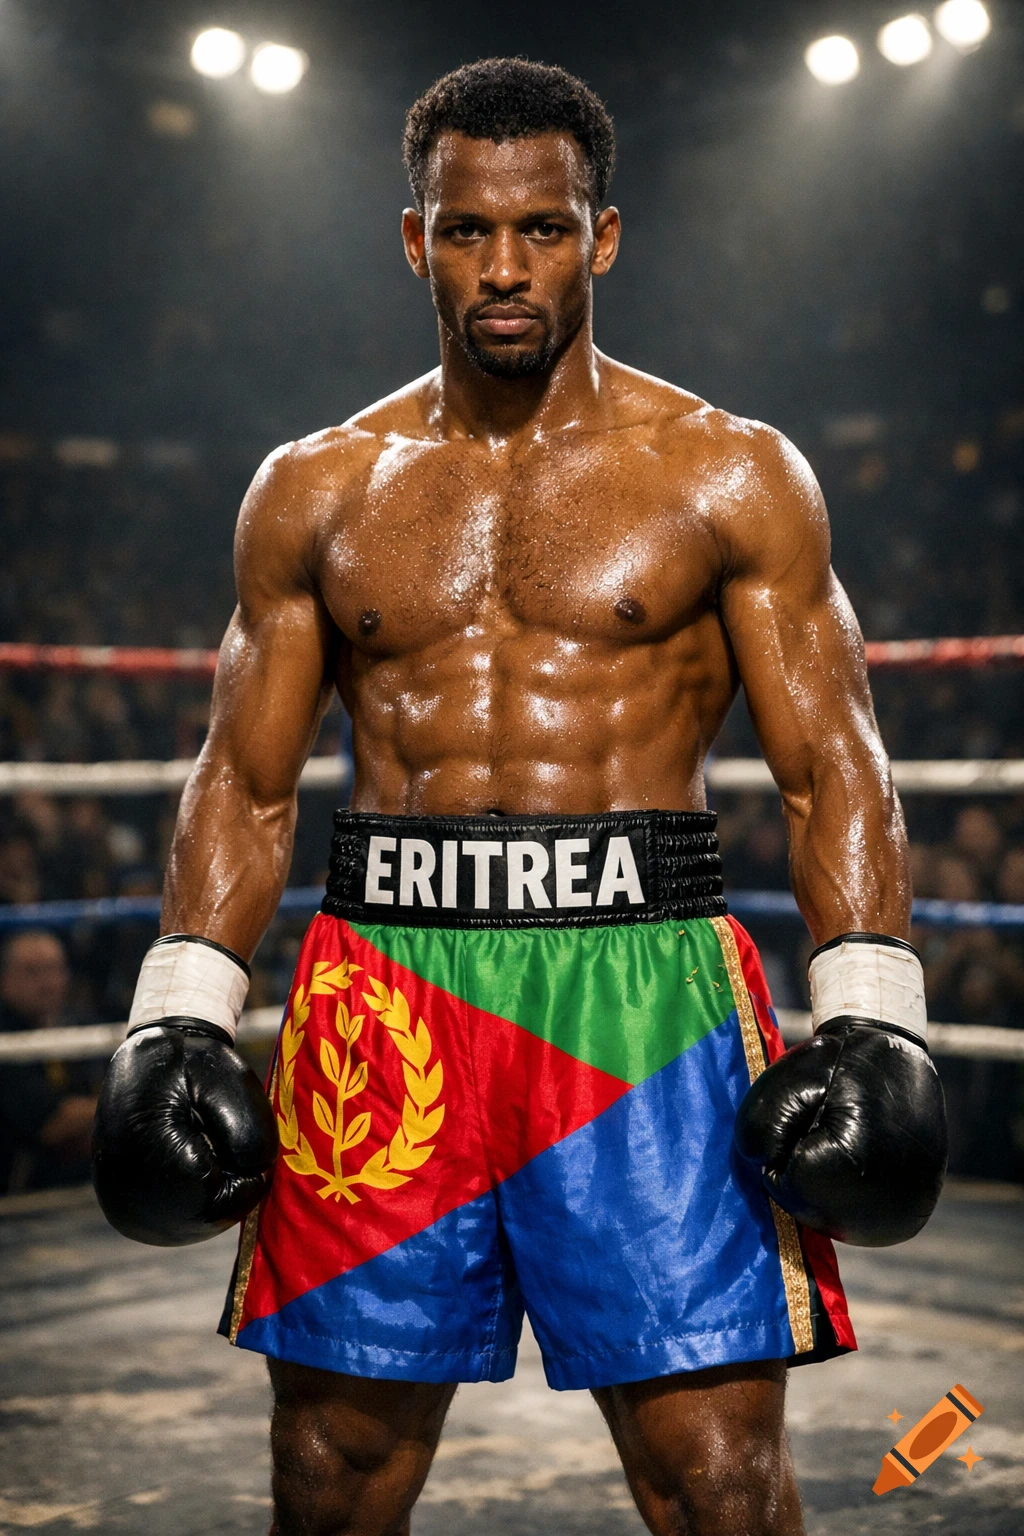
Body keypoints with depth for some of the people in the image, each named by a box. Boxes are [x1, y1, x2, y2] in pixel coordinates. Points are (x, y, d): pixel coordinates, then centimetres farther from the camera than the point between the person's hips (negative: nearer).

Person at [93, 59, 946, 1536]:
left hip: (642, 980, -2)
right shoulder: (313, 491, 12)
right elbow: (246, 782, 14)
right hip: (383, 993, 3)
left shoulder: (732, 476, 5)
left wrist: (870, 1020, -7)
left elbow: (833, 768, 3)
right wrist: (180, 1013, 4)